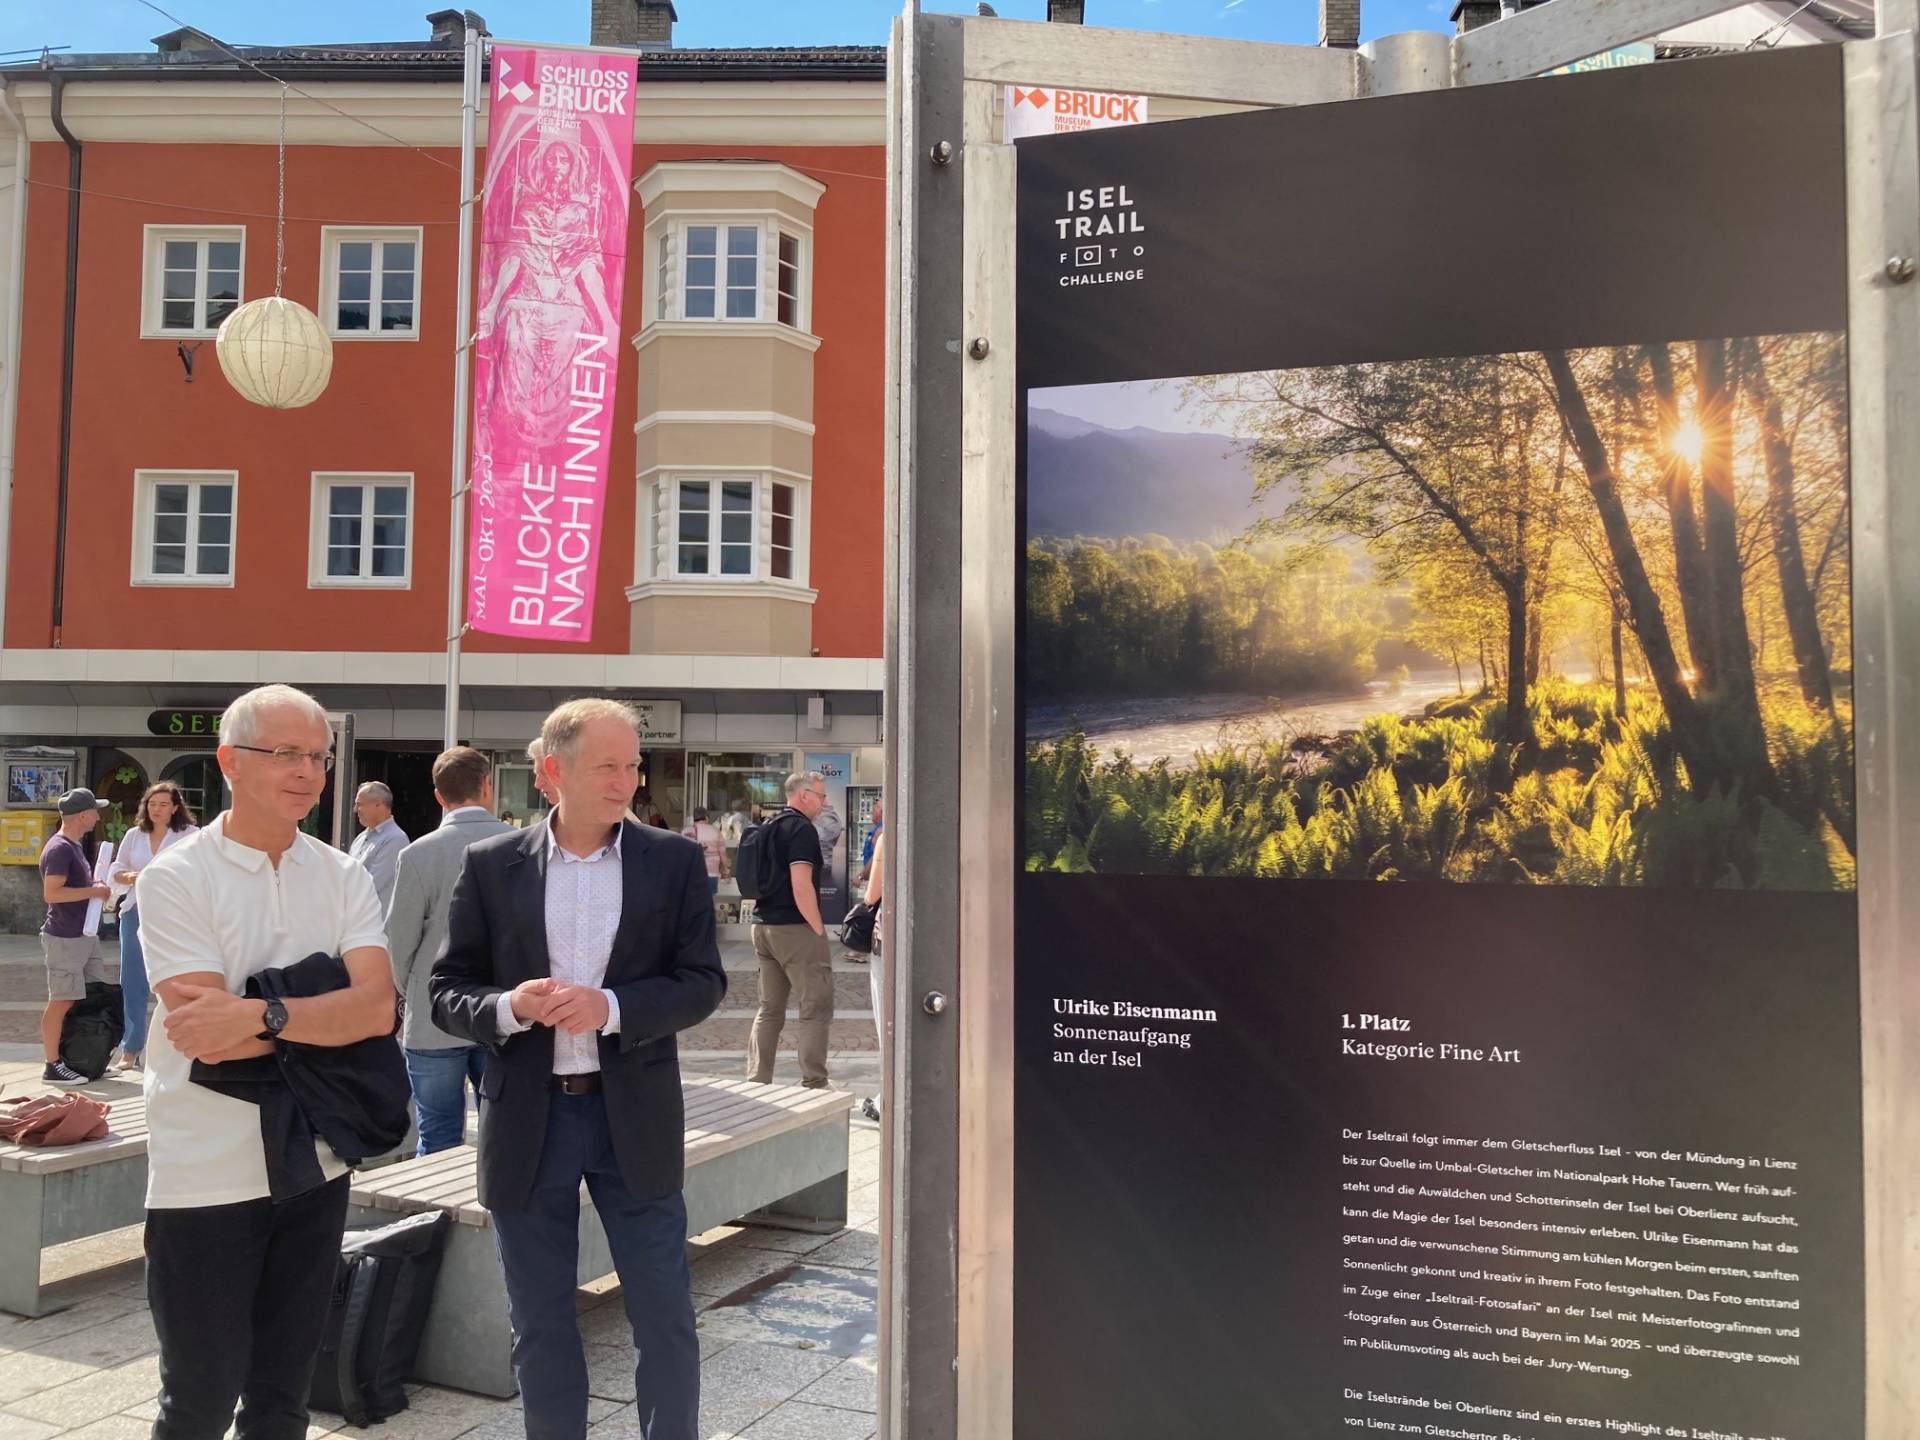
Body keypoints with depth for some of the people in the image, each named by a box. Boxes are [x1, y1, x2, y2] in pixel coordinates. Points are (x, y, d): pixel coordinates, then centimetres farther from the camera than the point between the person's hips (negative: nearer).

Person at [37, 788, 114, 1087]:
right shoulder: (59, 849, -16)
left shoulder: (74, 846, 15)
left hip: (84, 936, 10)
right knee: (61, 1002, -4)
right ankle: (53, 1066, 3)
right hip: (64, 939, -10)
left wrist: (96, 890, 10)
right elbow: (51, 893, -24)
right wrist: (93, 891, -17)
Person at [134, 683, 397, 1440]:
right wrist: (327, 1018, -11)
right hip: (206, 1177, -4)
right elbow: (235, 1033, -19)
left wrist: (262, 1015, -22)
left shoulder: (344, 878, 2)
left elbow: (378, 1007, -11)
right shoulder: (176, 877, -9)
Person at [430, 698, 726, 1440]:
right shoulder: (491, 865, 0)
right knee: (540, 1327, 14)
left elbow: (703, 981, -4)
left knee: (665, 1318, 8)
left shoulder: (674, 860, -1)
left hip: (634, 1116, 0)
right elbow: (447, 990, 2)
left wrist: (611, 1007, -20)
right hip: (527, 1120, 1)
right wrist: (507, 1009, -19)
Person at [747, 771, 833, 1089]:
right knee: (816, 1008, -3)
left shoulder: (769, 826, 16)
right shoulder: (801, 828, -12)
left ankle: (756, 1083, 15)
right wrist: (819, 930, -14)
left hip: (763, 927, 9)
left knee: (770, 1009, 13)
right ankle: (813, 1085, -4)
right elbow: (801, 886, -20)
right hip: (795, 928, -9)